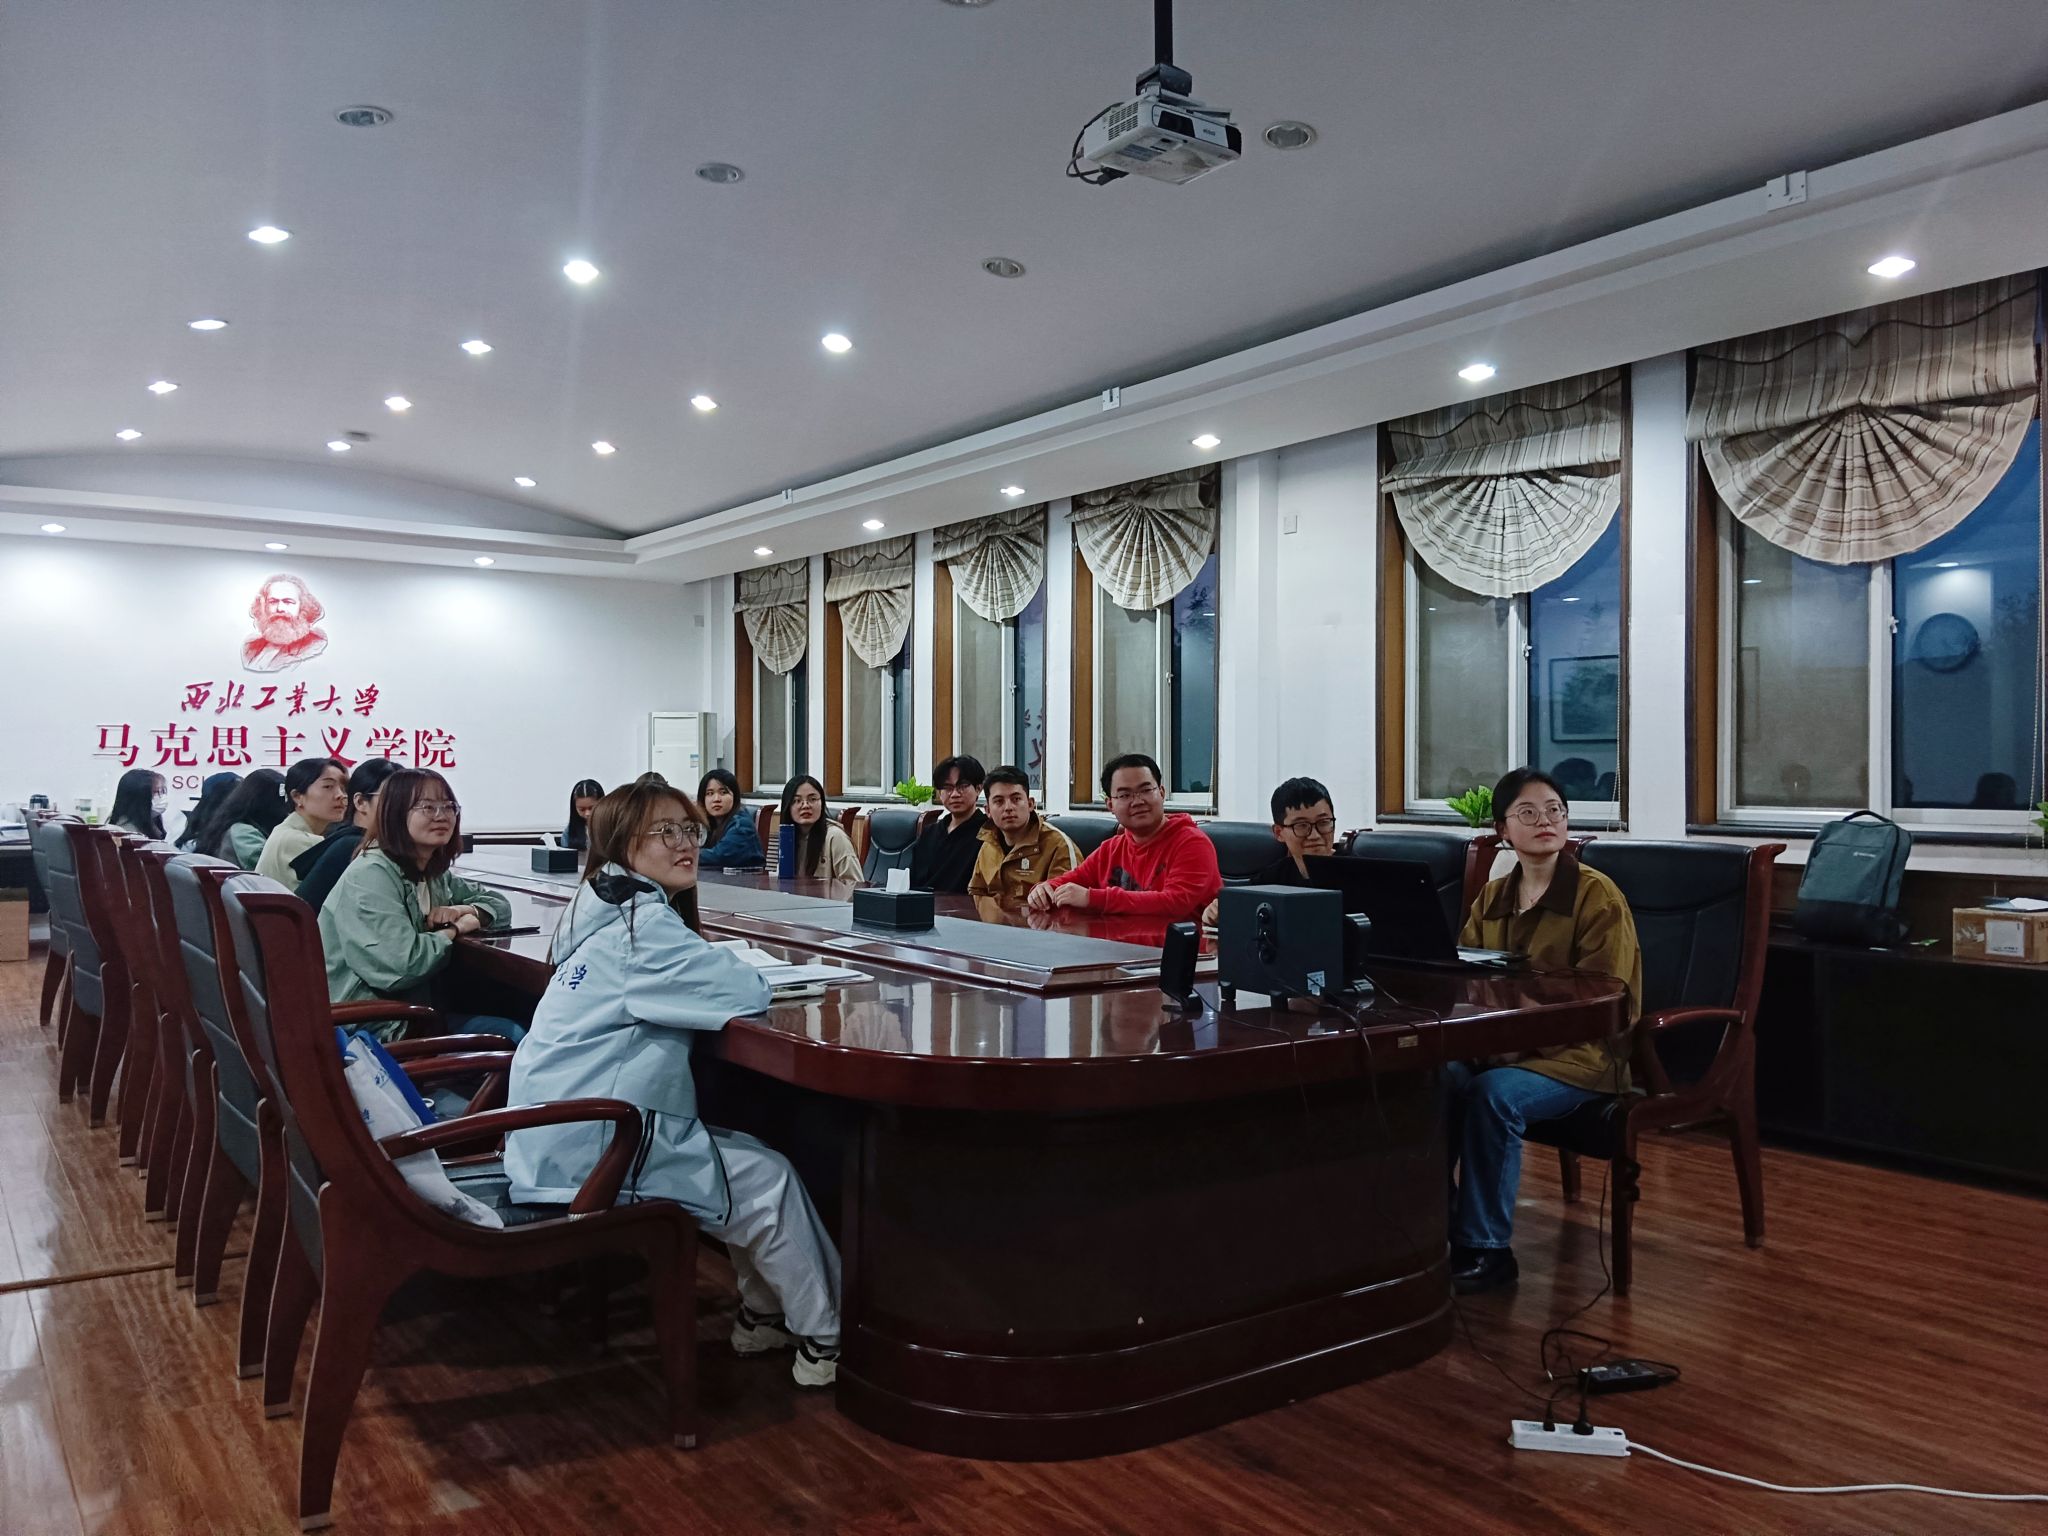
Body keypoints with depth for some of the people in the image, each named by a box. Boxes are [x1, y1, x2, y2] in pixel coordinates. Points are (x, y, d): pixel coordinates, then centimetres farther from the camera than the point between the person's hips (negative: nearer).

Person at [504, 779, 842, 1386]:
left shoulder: (604, 911, 10)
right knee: (770, 1182, -2)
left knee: (753, 1159, 18)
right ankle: (826, 1340, 12)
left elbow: (689, 982, 21)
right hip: (591, 1149, -10)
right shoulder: (642, 923, -20)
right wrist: (734, 972, -2)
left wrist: (715, 967, 0)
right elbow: (747, 993, -24)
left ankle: (765, 1313, 28)